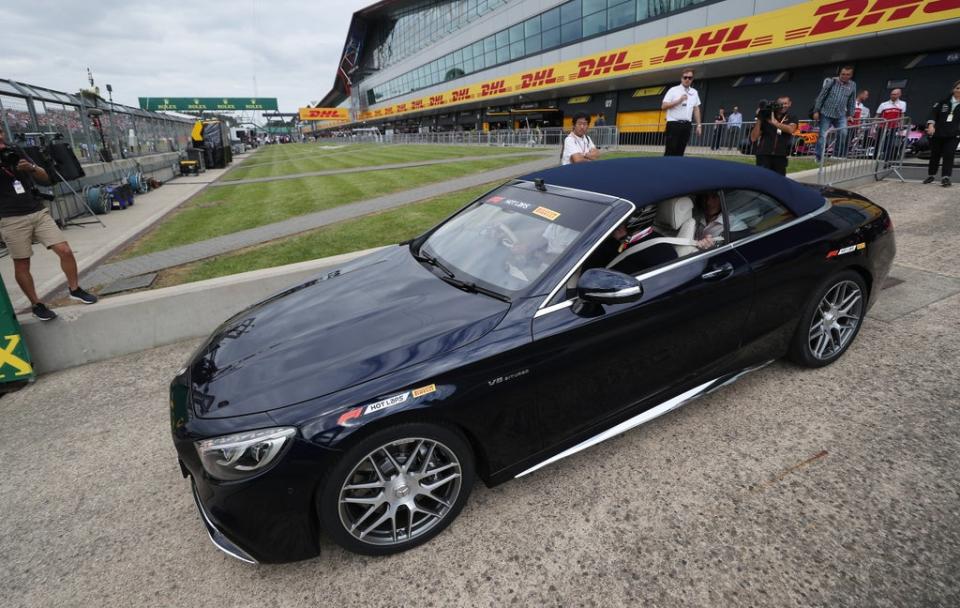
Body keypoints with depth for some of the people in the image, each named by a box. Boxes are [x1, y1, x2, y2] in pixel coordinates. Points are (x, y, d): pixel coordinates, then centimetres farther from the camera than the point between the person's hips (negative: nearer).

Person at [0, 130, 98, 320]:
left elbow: (45, 179, 14)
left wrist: (32, 167, -7)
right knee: (22, 264, 2)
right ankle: (36, 305, 13)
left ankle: (75, 289, 14)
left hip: (39, 212, 3)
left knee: (65, 250, -4)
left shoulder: (17, 154, 14)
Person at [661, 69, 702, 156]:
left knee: (680, 151, 6)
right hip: (673, 124, -5)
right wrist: (679, 101, -16)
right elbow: (663, 106, -8)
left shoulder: (694, 92, 13)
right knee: (670, 151, -8)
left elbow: (696, 109, 16)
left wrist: (698, 125, 9)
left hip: (686, 125, 5)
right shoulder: (673, 90, -1)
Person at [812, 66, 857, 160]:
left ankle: (838, 155, 3)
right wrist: (816, 111, -6)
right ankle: (819, 158, 4)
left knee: (844, 134, -10)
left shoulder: (852, 85, 5)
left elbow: (852, 102, 12)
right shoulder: (831, 82, -4)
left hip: (841, 115, 3)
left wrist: (850, 114, 10)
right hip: (826, 113, -3)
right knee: (823, 136, -2)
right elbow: (821, 96, -2)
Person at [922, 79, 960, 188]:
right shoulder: (944, 101, 6)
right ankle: (931, 175, 24)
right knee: (935, 154, 10)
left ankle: (946, 178, -7)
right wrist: (931, 125, -16)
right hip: (937, 133, 1)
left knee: (949, 155, -8)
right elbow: (934, 112, 0)